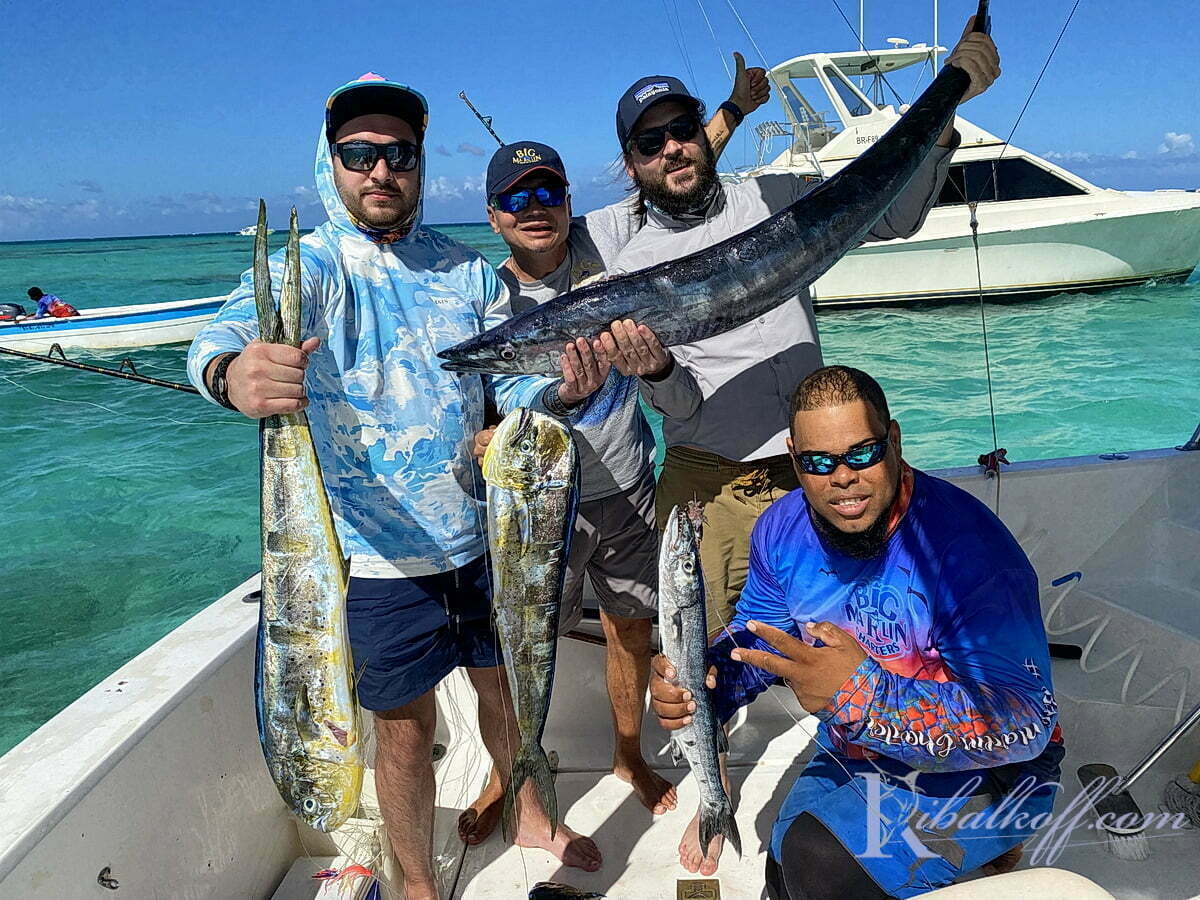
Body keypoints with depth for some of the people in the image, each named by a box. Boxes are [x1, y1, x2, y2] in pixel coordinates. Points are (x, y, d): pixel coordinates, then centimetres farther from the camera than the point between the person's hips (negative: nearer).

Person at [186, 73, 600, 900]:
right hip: (379, 555, -4)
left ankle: (528, 814, 49)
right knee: (407, 731, 10)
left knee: (506, 686, 21)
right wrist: (234, 374, -54)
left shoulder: (467, 272, 4)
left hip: (484, 537, 4)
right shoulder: (304, 271, -9)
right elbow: (225, 335, -29)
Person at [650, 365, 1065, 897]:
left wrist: (862, 694, -43)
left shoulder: (965, 543, -28)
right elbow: (756, 634, 6)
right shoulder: (782, 530, -9)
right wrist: (703, 682, -18)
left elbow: (1026, 723, -31)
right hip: (854, 761, 6)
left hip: (981, 773, -6)